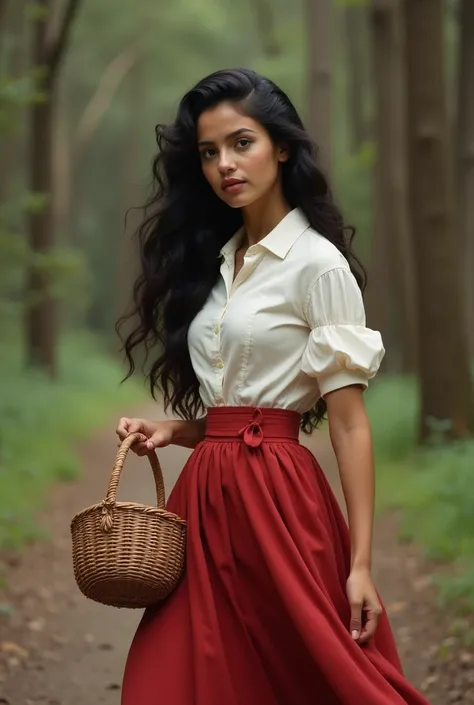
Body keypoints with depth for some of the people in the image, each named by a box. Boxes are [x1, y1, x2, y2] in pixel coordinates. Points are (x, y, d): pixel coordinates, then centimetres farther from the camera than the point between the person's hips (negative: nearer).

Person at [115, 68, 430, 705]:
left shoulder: (318, 263, -7)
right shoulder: (212, 261, 14)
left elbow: (350, 424, -11)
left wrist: (360, 564, -15)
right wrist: (170, 430, 0)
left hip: (276, 495, -7)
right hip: (205, 493, 7)